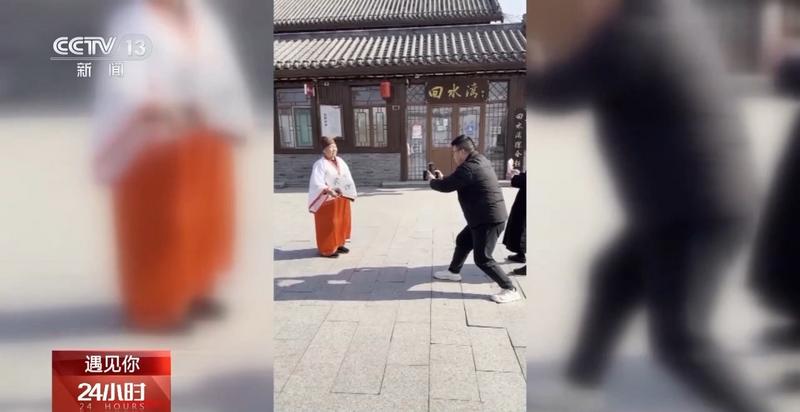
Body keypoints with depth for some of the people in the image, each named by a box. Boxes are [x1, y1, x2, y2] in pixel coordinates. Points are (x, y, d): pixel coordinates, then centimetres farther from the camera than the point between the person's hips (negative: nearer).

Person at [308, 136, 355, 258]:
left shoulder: (340, 161, 8)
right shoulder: (320, 164, -14)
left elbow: (347, 178, 9)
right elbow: (317, 183, -24)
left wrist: (348, 192, -7)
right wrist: (330, 191, -39)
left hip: (342, 198, 7)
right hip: (328, 199, -7)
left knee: (342, 221, 15)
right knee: (328, 224, -1)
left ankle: (338, 244, 30)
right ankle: (327, 249, 9)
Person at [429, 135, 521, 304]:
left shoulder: (468, 168, -22)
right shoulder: (480, 161, 11)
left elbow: (445, 186, -17)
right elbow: (456, 182, 22)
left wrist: (433, 181, 4)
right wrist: (442, 178, 10)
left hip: (489, 219, -11)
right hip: (486, 217, 11)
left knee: (482, 259, -6)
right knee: (462, 241, 24)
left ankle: (510, 290, 0)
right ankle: (453, 272, 43)